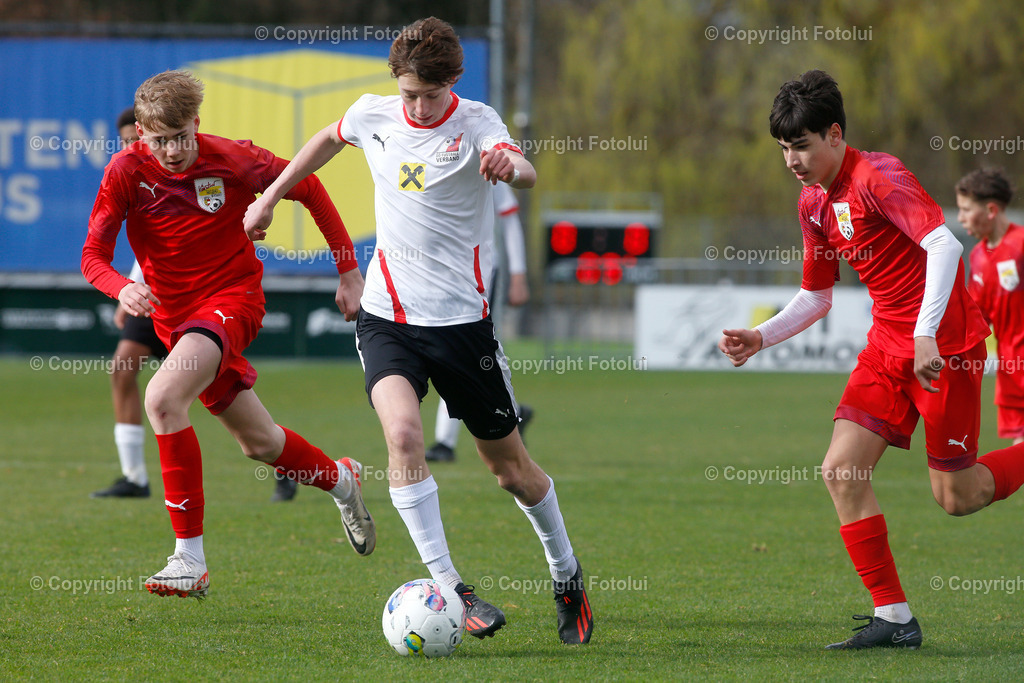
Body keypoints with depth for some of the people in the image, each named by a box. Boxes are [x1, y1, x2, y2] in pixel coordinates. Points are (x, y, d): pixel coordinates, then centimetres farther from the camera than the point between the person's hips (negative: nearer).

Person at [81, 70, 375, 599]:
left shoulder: (232, 161, -14)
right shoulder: (127, 171, -10)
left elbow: (307, 189, 0)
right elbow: (93, 256, -11)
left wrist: (349, 269, 0)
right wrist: (121, 288, -35)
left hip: (234, 297, -4)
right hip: (173, 313, 5)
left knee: (162, 398, -29)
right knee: (257, 442, 16)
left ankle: (190, 558, -28)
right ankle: (340, 480, 48)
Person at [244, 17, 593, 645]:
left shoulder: (475, 123, -12)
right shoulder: (374, 115, 1)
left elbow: (525, 171, -34)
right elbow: (329, 139, 25)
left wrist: (510, 165, -58)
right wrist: (271, 198, 28)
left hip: (462, 317, -2)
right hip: (388, 316, 2)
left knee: (508, 462, 8)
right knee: (403, 433, -25)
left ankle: (567, 576, 33)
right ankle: (449, 588, -22)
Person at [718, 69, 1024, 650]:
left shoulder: (878, 176, -17)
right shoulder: (815, 203, 10)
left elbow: (944, 244, -28)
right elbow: (815, 297, 21)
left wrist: (926, 333, -35)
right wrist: (760, 338, 5)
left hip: (945, 340, -8)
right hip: (889, 342, 8)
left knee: (956, 498, -4)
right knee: (841, 470, -7)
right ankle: (894, 618, -3)